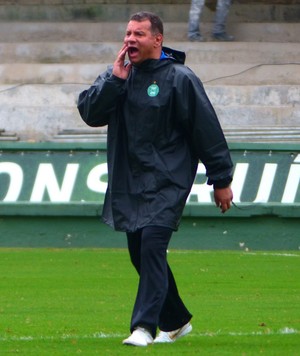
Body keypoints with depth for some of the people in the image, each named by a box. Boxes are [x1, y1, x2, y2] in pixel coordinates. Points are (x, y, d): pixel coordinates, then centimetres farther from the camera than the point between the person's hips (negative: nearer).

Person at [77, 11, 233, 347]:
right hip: (129, 184, 6)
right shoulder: (117, 75, 9)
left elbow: (207, 130, -5)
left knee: (152, 246, -19)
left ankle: (144, 326, -21)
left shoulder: (179, 79, -7)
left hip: (167, 183, -6)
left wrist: (221, 180, -4)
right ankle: (176, 320, 28)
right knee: (141, 255, 11)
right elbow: (89, 112, -2)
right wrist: (115, 79, -13)